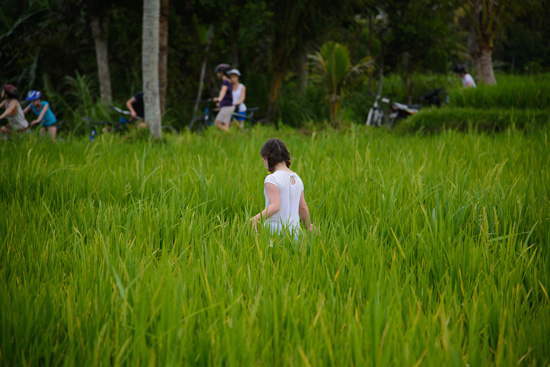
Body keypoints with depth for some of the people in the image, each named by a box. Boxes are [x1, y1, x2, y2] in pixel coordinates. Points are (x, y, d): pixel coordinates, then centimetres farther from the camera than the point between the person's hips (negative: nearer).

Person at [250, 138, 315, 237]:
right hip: (293, 232, 7)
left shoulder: (271, 179, -11)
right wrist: (309, 226, 30)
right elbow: (303, 208, 15)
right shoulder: (297, 179, 10)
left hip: (274, 233, -7)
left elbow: (275, 206, -23)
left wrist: (255, 219, -31)